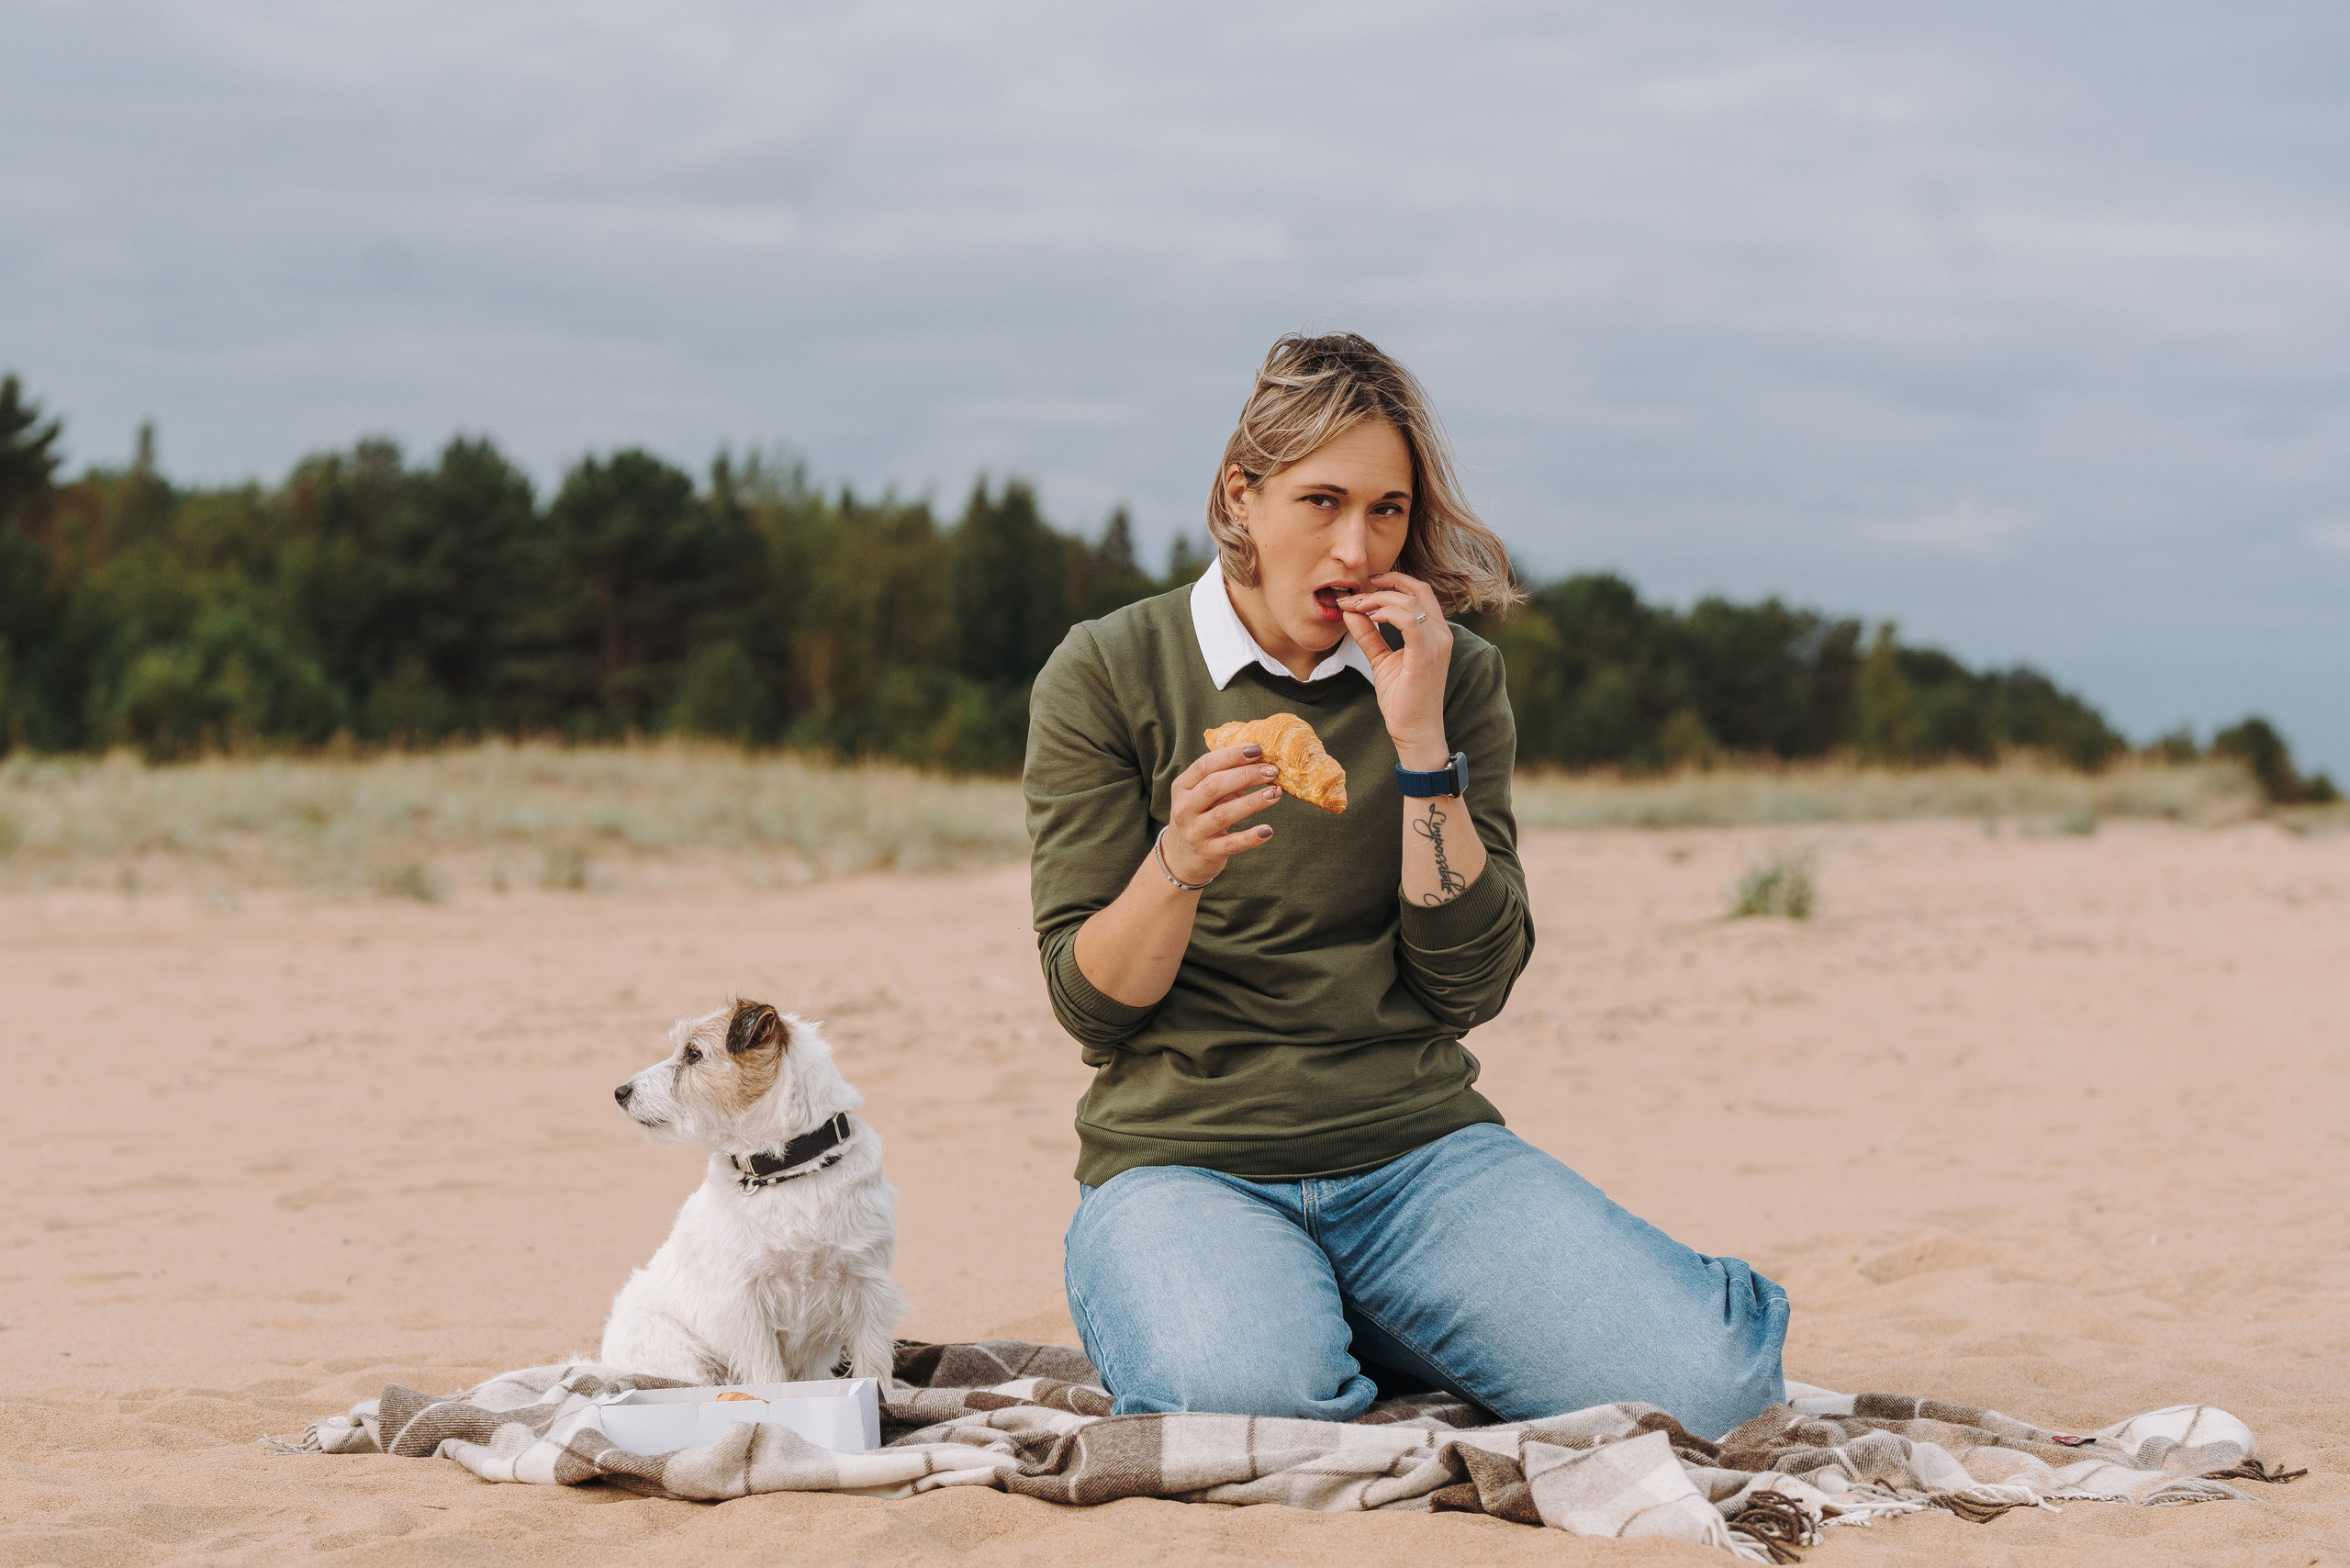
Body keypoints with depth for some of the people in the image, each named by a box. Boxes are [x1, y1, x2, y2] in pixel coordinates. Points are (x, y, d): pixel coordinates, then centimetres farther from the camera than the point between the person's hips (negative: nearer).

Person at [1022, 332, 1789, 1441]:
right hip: (1184, 1159, -3)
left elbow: (1469, 986, -2)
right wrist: (1179, 864, -23)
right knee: (1249, 1397, -37)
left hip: (1419, 1149, 3)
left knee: (1712, 1376, -21)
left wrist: (1419, 737, -10)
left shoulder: (1452, 682, 8)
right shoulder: (1107, 675, 1)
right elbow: (1091, 1006, -3)